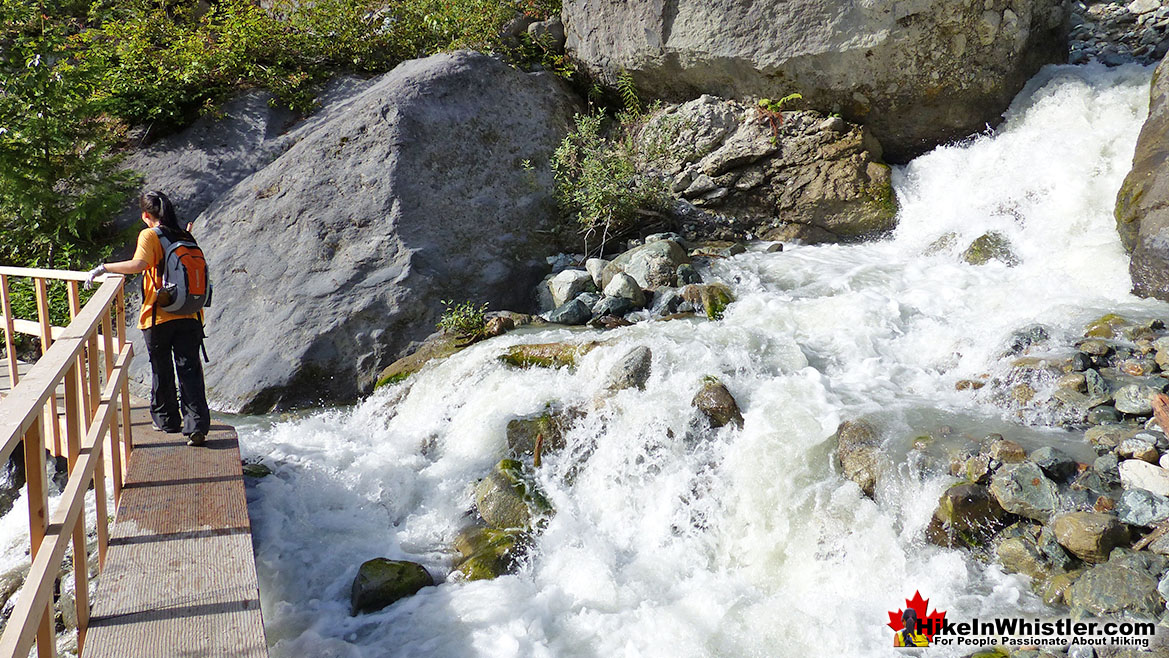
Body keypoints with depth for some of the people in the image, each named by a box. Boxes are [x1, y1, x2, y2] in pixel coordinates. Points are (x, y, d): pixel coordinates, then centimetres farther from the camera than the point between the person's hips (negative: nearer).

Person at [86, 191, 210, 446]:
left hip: (158, 316, -3)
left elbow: (139, 264, -24)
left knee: (161, 371, 13)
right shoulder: (186, 237, 8)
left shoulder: (150, 235, -6)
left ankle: (167, 420, 25)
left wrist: (103, 268, -15)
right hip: (190, 317, 4)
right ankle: (196, 425, -9)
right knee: (190, 370, 1)